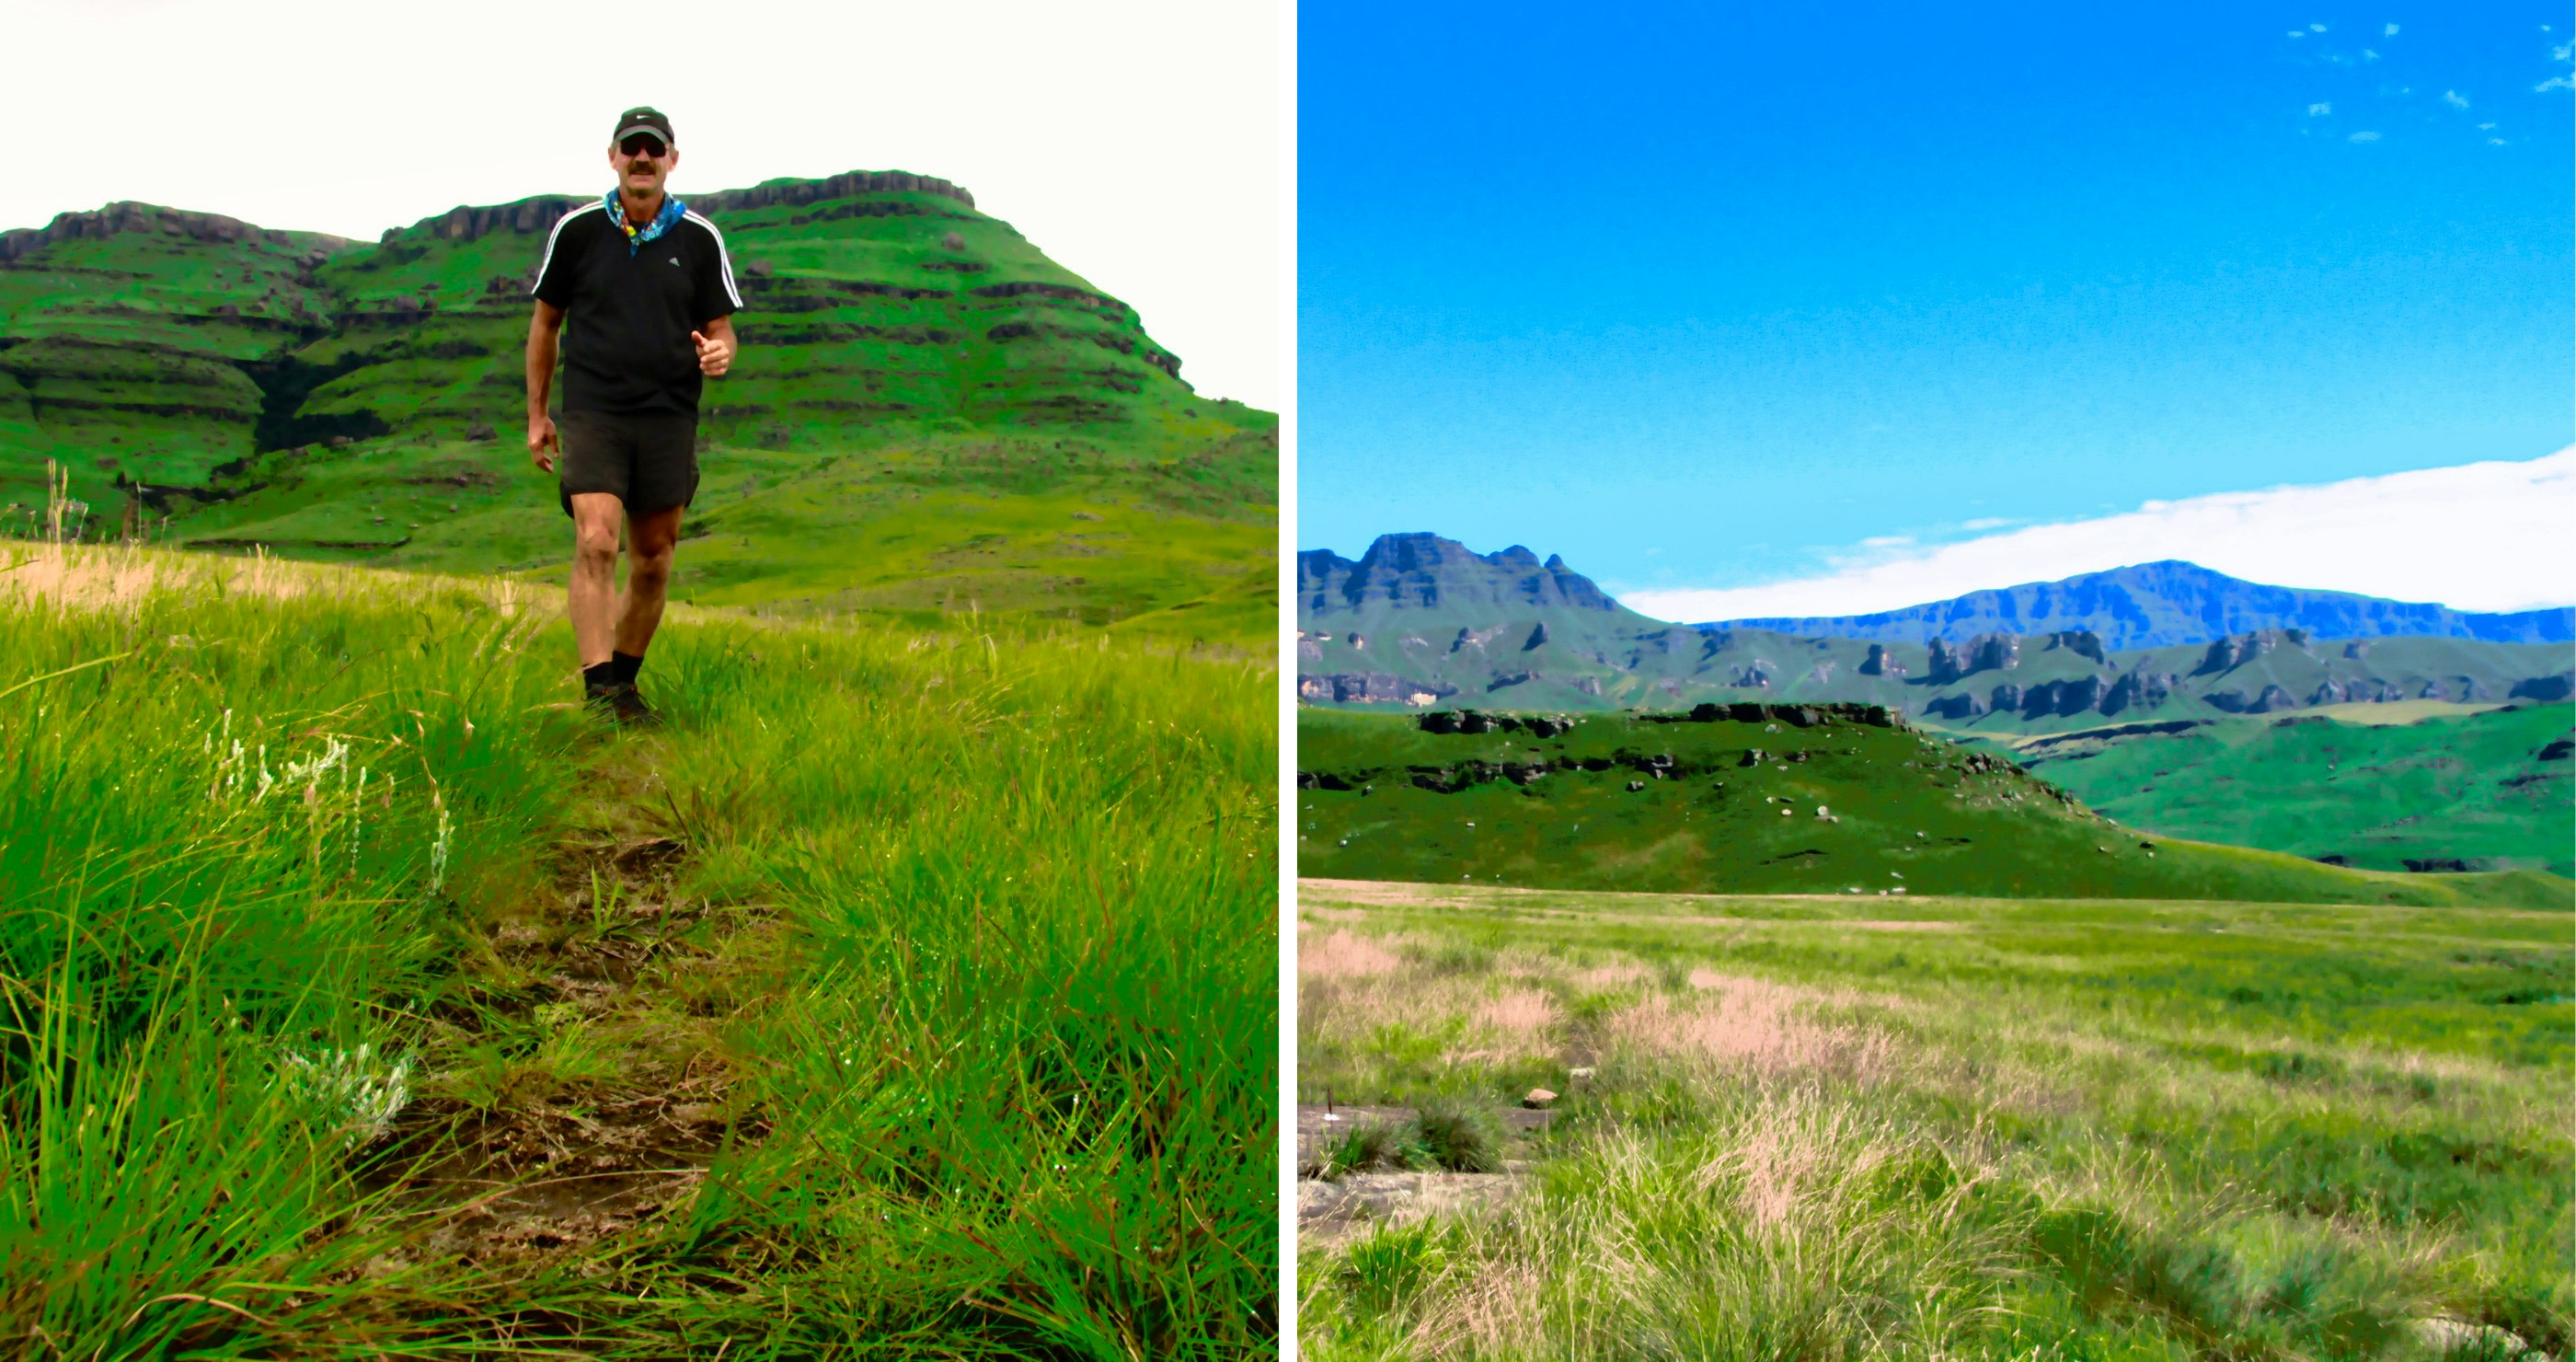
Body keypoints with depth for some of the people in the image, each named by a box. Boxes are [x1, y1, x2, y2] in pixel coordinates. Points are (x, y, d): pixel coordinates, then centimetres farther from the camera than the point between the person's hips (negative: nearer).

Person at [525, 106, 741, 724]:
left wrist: (719, 354, -15)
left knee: (653, 563, 7)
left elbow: (721, 330, 10)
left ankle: (625, 682, 23)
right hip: (591, 412, -2)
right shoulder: (577, 229, 3)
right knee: (596, 544, -18)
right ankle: (599, 689, -21)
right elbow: (545, 322, 13)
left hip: (669, 419, 2)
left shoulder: (700, 238, 4)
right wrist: (536, 413, 13)